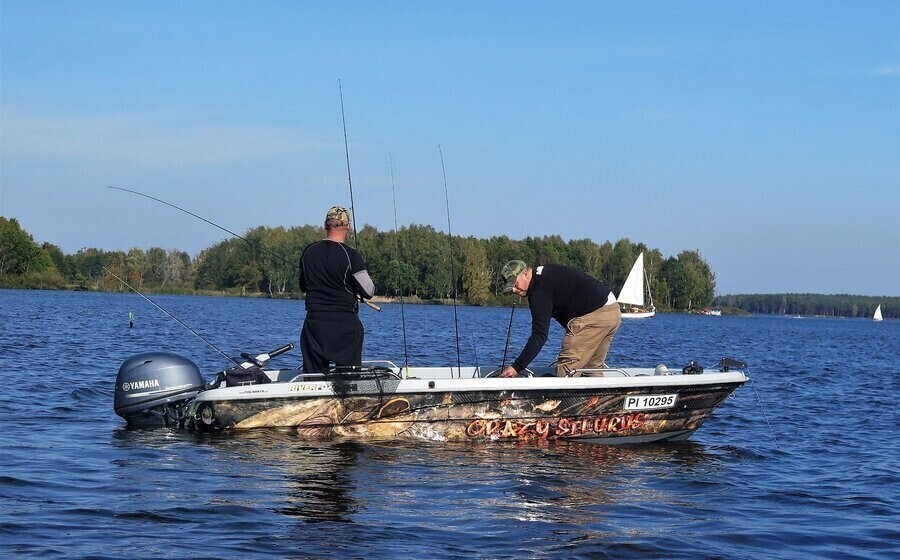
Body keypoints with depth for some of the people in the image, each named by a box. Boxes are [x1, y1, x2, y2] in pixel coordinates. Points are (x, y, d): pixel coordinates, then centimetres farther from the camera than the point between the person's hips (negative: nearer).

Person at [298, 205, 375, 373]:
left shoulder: (309, 253, 5)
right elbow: (369, 292, -10)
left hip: (314, 321, 4)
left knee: (313, 374, 5)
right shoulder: (350, 255, -9)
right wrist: (354, 290, 10)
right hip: (345, 323, -3)